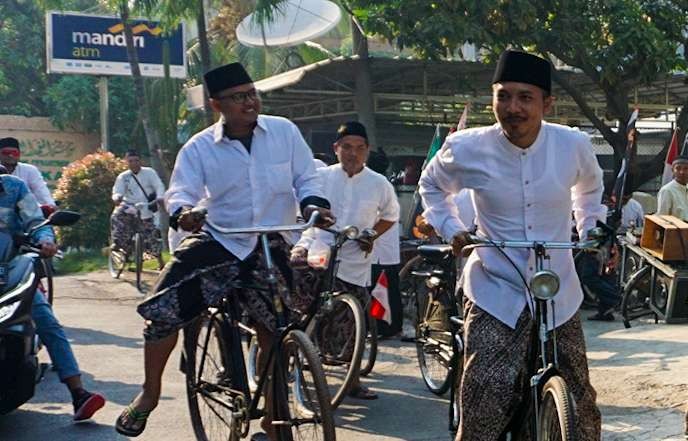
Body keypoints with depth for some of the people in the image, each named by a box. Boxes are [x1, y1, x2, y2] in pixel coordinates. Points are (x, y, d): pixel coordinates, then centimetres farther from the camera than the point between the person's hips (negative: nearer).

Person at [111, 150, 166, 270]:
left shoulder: (149, 172, -1)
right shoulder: (123, 177, 1)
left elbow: (159, 186, -10)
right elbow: (117, 191, -9)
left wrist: (160, 197, -32)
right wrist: (117, 198, -34)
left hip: (146, 211, -1)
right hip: (129, 207, 1)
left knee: (151, 237, -1)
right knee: (116, 216, -32)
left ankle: (160, 262, 16)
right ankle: (117, 243, -19)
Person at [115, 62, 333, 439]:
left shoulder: (284, 131, -5)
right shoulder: (199, 147, -6)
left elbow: (305, 178, 2)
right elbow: (181, 190, -11)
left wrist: (313, 205, -18)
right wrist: (182, 212, -35)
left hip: (270, 248, 1)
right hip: (217, 242, 0)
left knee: (275, 336, 5)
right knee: (162, 311, -12)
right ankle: (149, 394, 12)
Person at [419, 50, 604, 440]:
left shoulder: (574, 145, -7)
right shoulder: (466, 149, -10)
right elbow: (432, 186, 13)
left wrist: (591, 229, 9)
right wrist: (451, 229, 0)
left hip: (559, 295, 2)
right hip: (495, 294, -2)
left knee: (580, 407, 11)